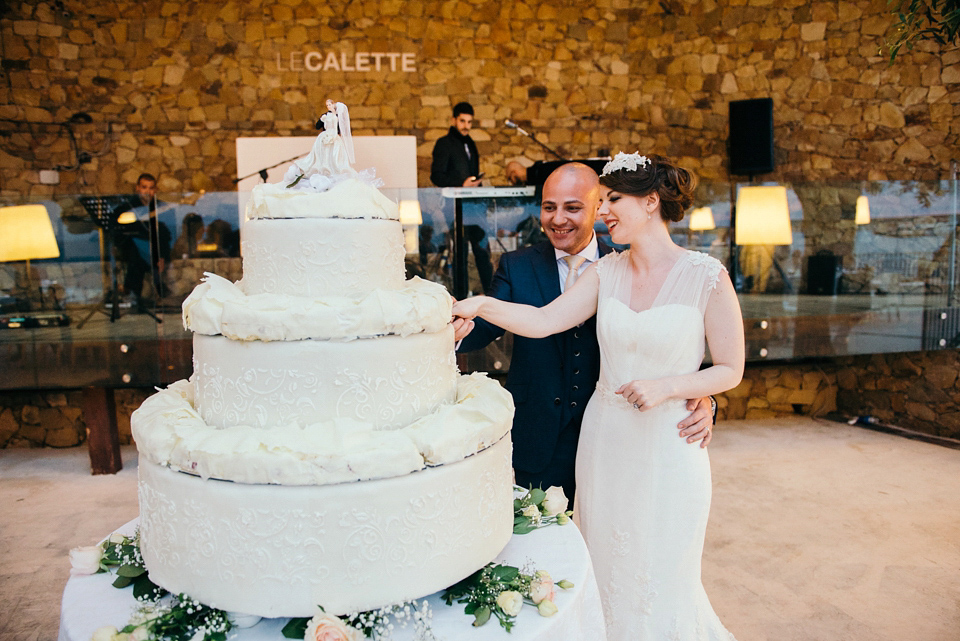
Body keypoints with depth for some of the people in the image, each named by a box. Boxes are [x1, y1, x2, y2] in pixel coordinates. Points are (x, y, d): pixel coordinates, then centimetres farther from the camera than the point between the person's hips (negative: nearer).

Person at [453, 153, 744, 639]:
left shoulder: (707, 277, -11)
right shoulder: (606, 271, 1)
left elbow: (730, 370, -5)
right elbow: (543, 321, -9)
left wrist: (666, 387, -19)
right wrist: (481, 304, -23)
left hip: (666, 448, -4)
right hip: (604, 440, 4)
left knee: (660, 581, 11)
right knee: (606, 572, 19)